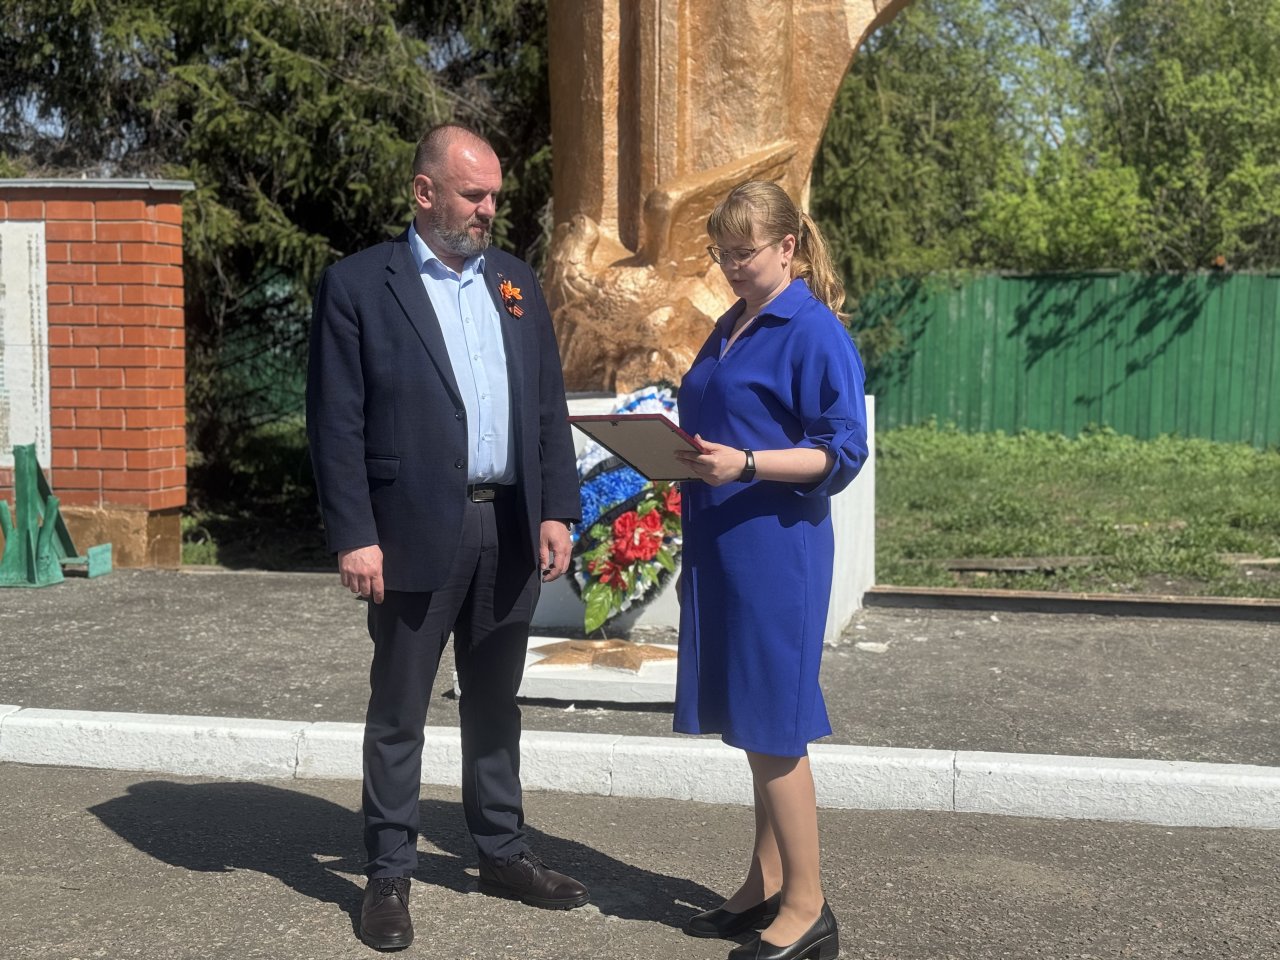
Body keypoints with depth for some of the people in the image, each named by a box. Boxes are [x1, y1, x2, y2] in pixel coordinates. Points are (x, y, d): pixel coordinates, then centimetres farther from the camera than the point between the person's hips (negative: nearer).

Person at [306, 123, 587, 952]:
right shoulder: (359, 284, -4)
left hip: (510, 527, 5)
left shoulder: (516, 283, 11)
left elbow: (550, 408, 11)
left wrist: (556, 511, 2)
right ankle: (390, 873, 20)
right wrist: (354, 537, -13)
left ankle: (503, 852, 30)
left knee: (495, 701, 16)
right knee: (399, 712, 7)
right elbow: (337, 423, -7)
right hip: (416, 531, -4)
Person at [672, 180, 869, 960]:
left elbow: (842, 452, -14)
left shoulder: (815, 333, -10)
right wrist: (679, 452, 6)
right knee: (751, 724, 14)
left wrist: (746, 464, -24)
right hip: (719, 546, 8)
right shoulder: (730, 328, 16)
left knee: (772, 725, -3)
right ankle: (766, 887, 26)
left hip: (775, 548, -8)